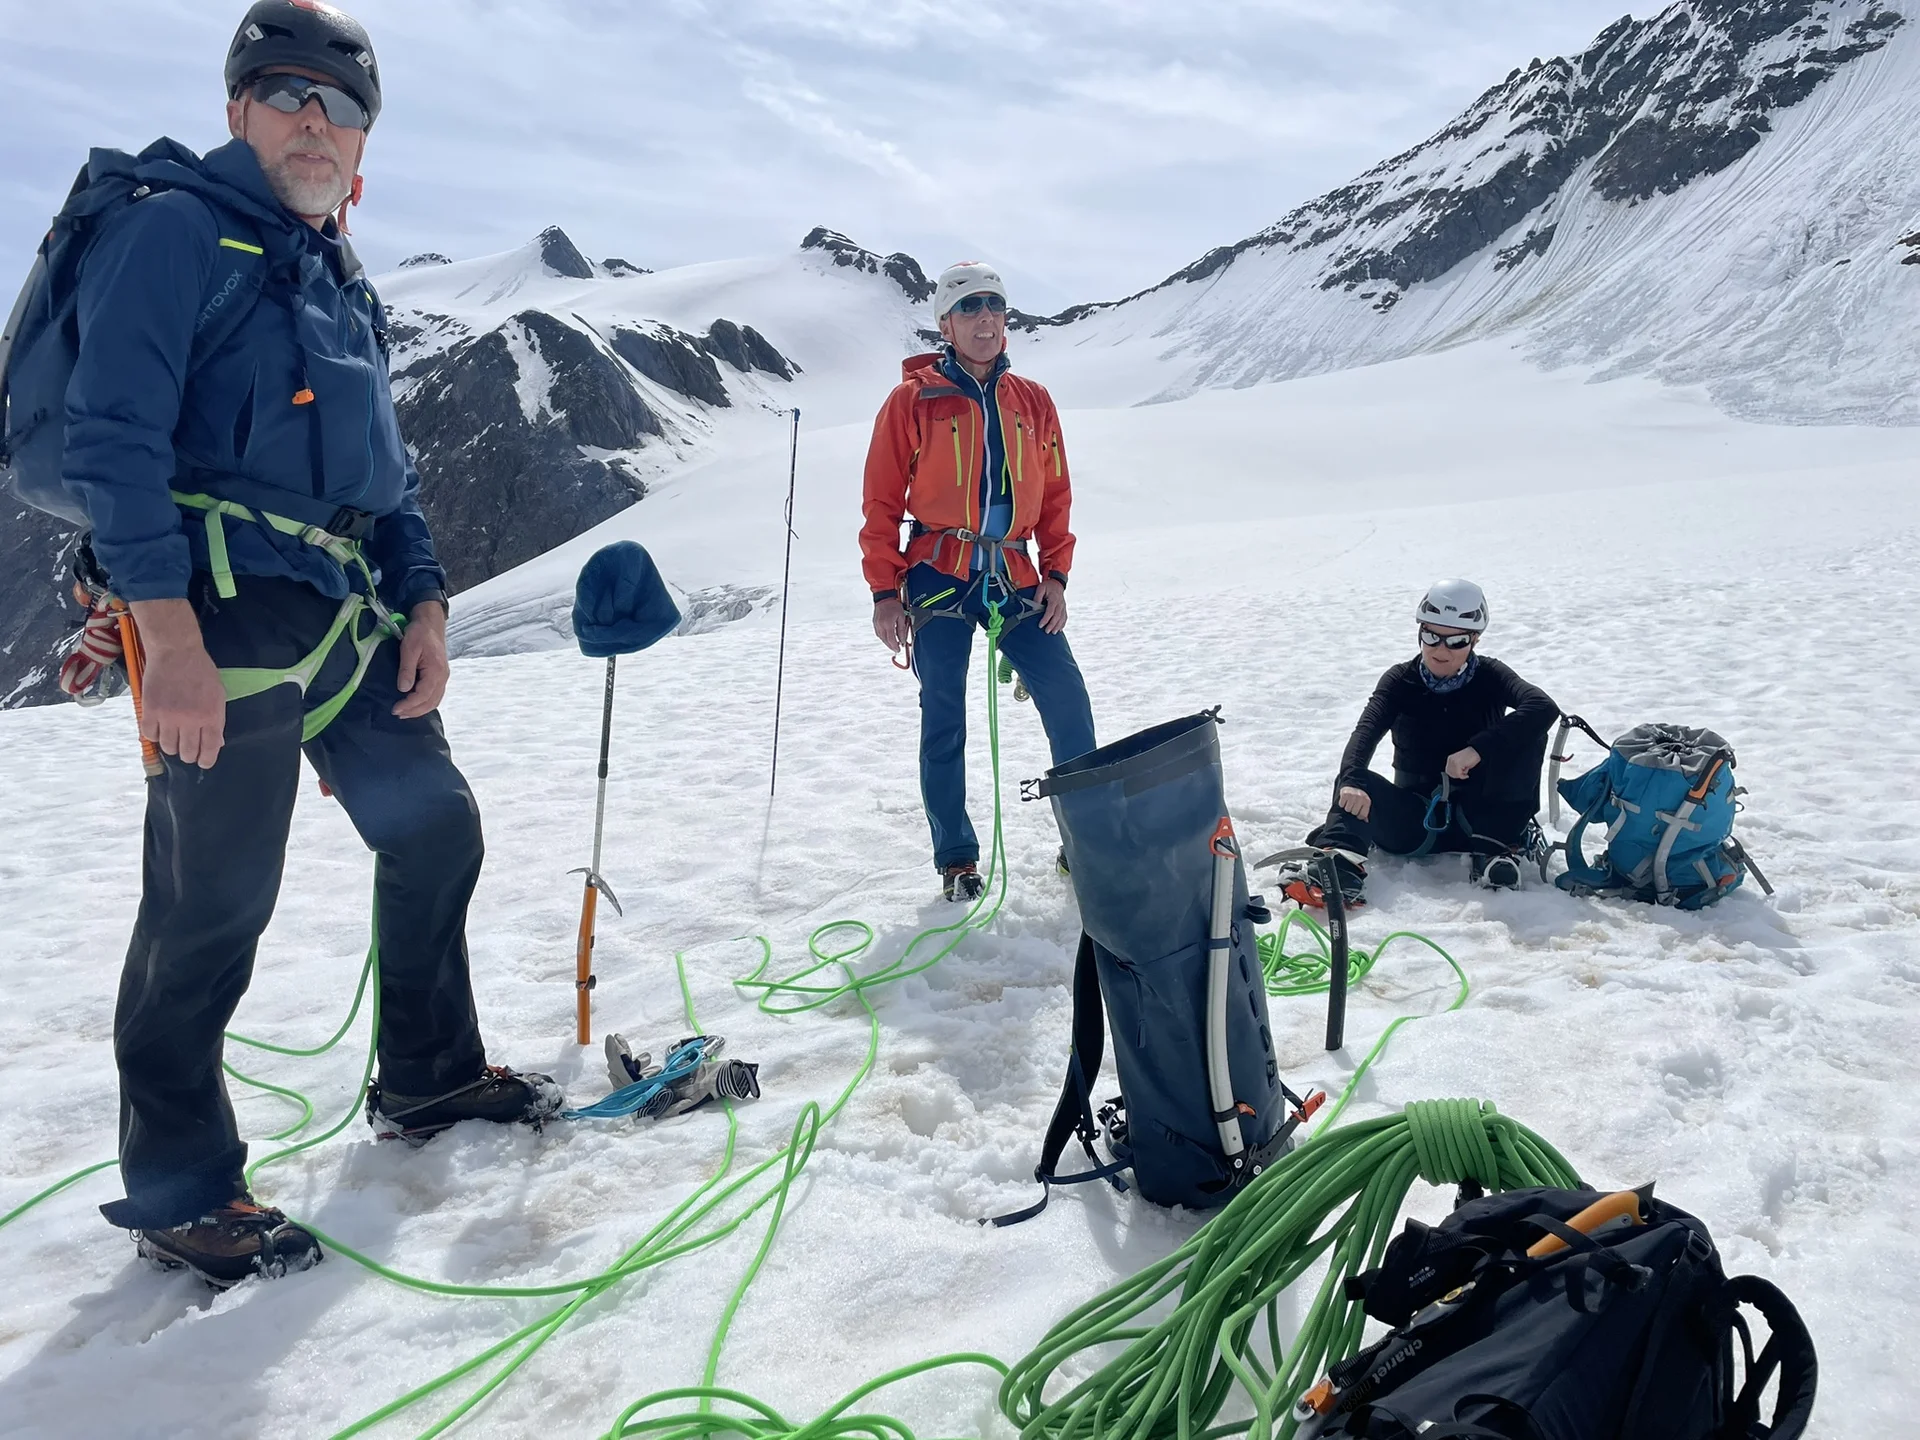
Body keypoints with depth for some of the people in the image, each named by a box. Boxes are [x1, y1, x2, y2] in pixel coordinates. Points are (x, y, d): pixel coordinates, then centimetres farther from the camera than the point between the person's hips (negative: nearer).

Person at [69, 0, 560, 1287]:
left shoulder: (343, 278, 21)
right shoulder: (179, 229, -4)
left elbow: (386, 464, 23)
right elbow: (116, 438, -14)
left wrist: (423, 599, 10)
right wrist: (170, 633, -22)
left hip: (350, 610, 9)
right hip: (225, 607, -8)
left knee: (436, 828, 13)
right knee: (213, 902, -4)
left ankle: (428, 1077, 31)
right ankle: (176, 1189, 12)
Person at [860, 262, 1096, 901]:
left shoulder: (1033, 401, 11)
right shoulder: (912, 400, 0)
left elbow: (1055, 495, 14)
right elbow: (882, 500, -1)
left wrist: (1055, 574, 5)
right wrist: (884, 590, -5)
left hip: (1014, 578, 3)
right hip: (940, 577, -3)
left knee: (1067, 699, -4)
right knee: (944, 719, 1)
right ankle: (956, 860, 12)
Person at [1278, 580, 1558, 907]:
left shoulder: (1489, 676, -5)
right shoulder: (1401, 681, -4)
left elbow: (1544, 707, -25)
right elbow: (1367, 730, -23)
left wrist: (1478, 748, -38)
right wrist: (1352, 779, -45)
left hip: (1477, 815, 0)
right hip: (1417, 819, 1)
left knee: (1525, 737, -22)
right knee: (1355, 782, -28)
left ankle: (1496, 845, -18)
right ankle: (1340, 864, -54)